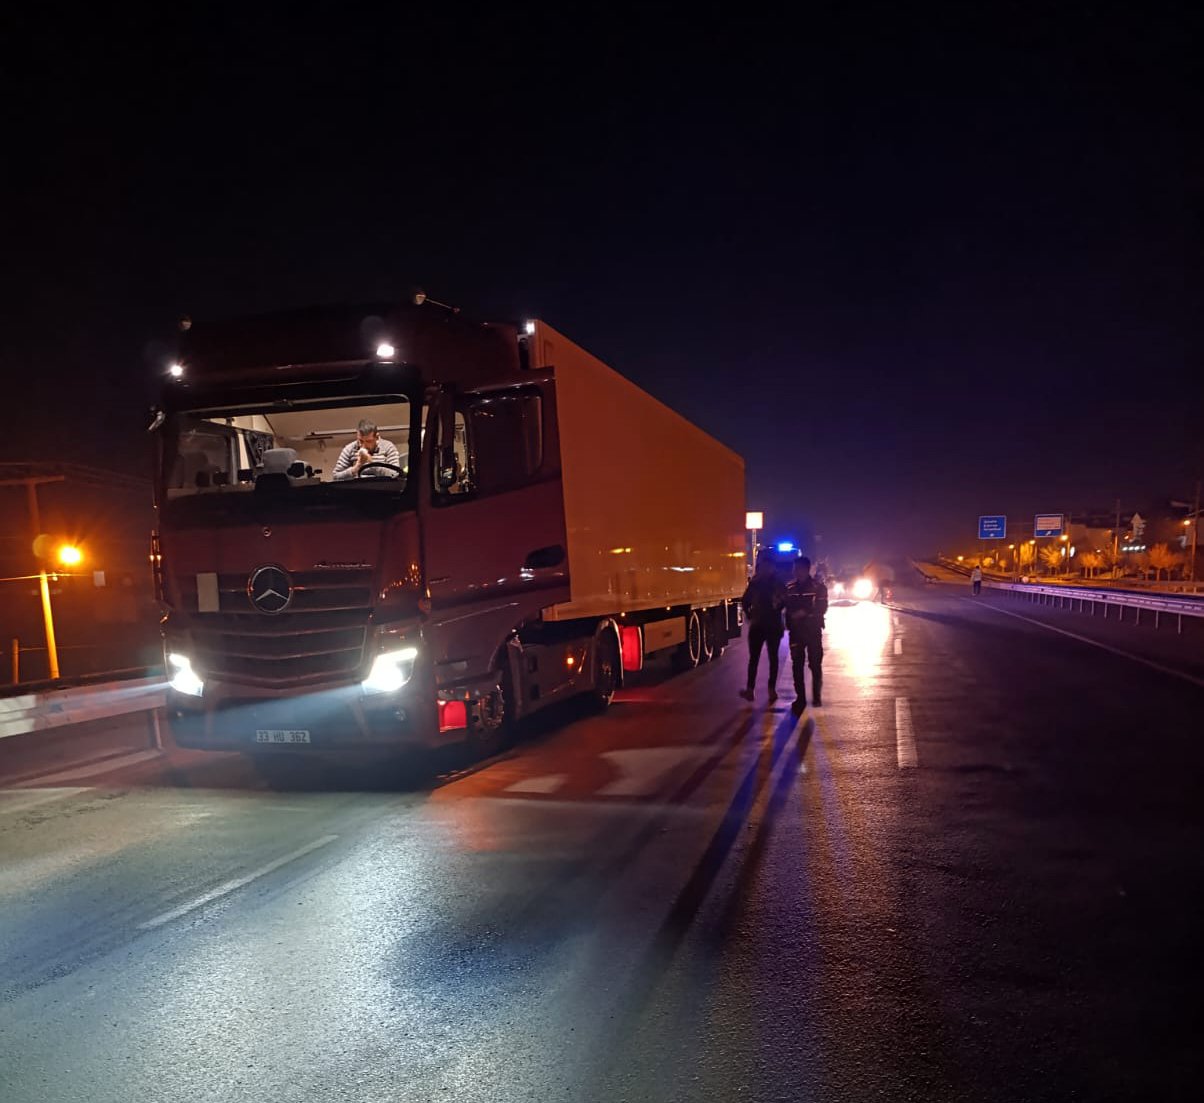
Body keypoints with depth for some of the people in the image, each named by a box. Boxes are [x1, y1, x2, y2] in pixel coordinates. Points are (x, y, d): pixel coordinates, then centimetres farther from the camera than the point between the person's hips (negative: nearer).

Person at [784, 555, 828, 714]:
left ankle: (816, 696, 11)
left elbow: (822, 608, -8)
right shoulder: (789, 588, 7)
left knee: (815, 664, -1)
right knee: (797, 665, 2)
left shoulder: (818, 587, -2)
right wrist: (789, 623, -2)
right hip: (796, 631, 3)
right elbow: (787, 607, 11)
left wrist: (805, 612, -20)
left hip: (813, 630, -3)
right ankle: (800, 697, 8)